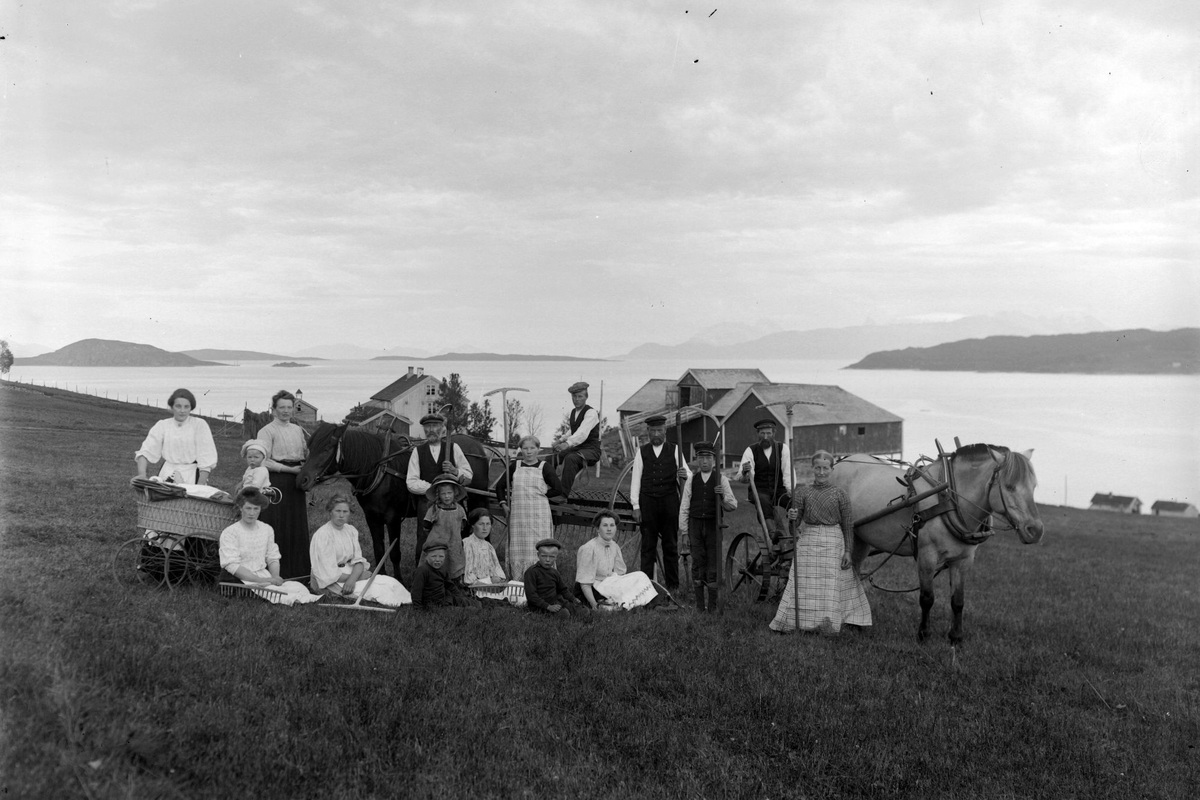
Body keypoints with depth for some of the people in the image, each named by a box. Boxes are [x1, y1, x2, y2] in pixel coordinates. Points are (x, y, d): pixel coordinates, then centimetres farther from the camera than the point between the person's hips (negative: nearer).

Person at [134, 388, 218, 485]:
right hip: (167, 476, 2)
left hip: (192, 477, -2)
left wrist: (201, 485, -12)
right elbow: (146, 451, 1)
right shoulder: (161, 425, 7)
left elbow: (206, 458, -4)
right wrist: (142, 474, -16)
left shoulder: (200, 425, -1)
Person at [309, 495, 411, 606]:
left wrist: (352, 578, -22)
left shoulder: (351, 530, 6)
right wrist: (360, 576, -15)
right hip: (331, 583, -7)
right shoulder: (322, 535, -16)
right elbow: (330, 573, -20)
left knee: (389, 582, -14)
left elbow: (358, 560, 1)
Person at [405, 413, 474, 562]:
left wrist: (455, 471, -10)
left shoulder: (454, 448, 9)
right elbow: (411, 483, 1)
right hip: (426, 503, 0)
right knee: (424, 542, -2)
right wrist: (432, 487, -13)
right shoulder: (418, 451, 8)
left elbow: (469, 476, 10)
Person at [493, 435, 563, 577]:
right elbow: (500, 486, 19)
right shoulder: (515, 466, 10)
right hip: (518, 514, 3)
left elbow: (558, 489, -2)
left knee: (538, 549, -5)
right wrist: (503, 504, 10)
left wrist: (542, 494, 0)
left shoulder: (544, 467, 1)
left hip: (539, 514, -3)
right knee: (517, 549, 4)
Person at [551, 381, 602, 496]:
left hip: (591, 449, -8)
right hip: (575, 448, 8)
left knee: (570, 458, -36)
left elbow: (583, 433, -30)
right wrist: (562, 438, 0)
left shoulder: (591, 413, -14)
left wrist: (567, 443, -46)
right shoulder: (572, 412, 12)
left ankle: (564, 494, -37)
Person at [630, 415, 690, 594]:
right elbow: (636, 480, 7)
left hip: (669, 501, 0)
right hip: (647, 501, 0)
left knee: (671, 545, 4)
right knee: (648, 545, 1)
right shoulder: (642, 452, 9)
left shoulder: (675, 450, 9)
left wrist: (685, 475, -17)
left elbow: (688, 474, 8)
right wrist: (635, 506, 0)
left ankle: (672, 585, 11)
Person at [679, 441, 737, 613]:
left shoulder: (721, 479, 2)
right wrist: (683, 531, 4)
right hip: (695, 523, 1)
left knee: (714, 563, 0)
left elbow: (733, 506, 2)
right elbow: (684, 506, 8)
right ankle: (699, 604, 12)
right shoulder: (691, 480, 6)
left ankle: (714, 604, 8)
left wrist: (723, 497, -19)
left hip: (713, 525, -1)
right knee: (697, 563, 4)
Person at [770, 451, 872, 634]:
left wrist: (847, 551, -2)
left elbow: (848, 526, 3)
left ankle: (828, 622, 10)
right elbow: (796, 521, 4)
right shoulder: (802, 492, 4)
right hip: (807, 541, 1)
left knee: (830, 583, 0)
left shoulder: (840, 495, 1)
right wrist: (791, 516, -20)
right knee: (803, 582, 1)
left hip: (833, 542, -1)